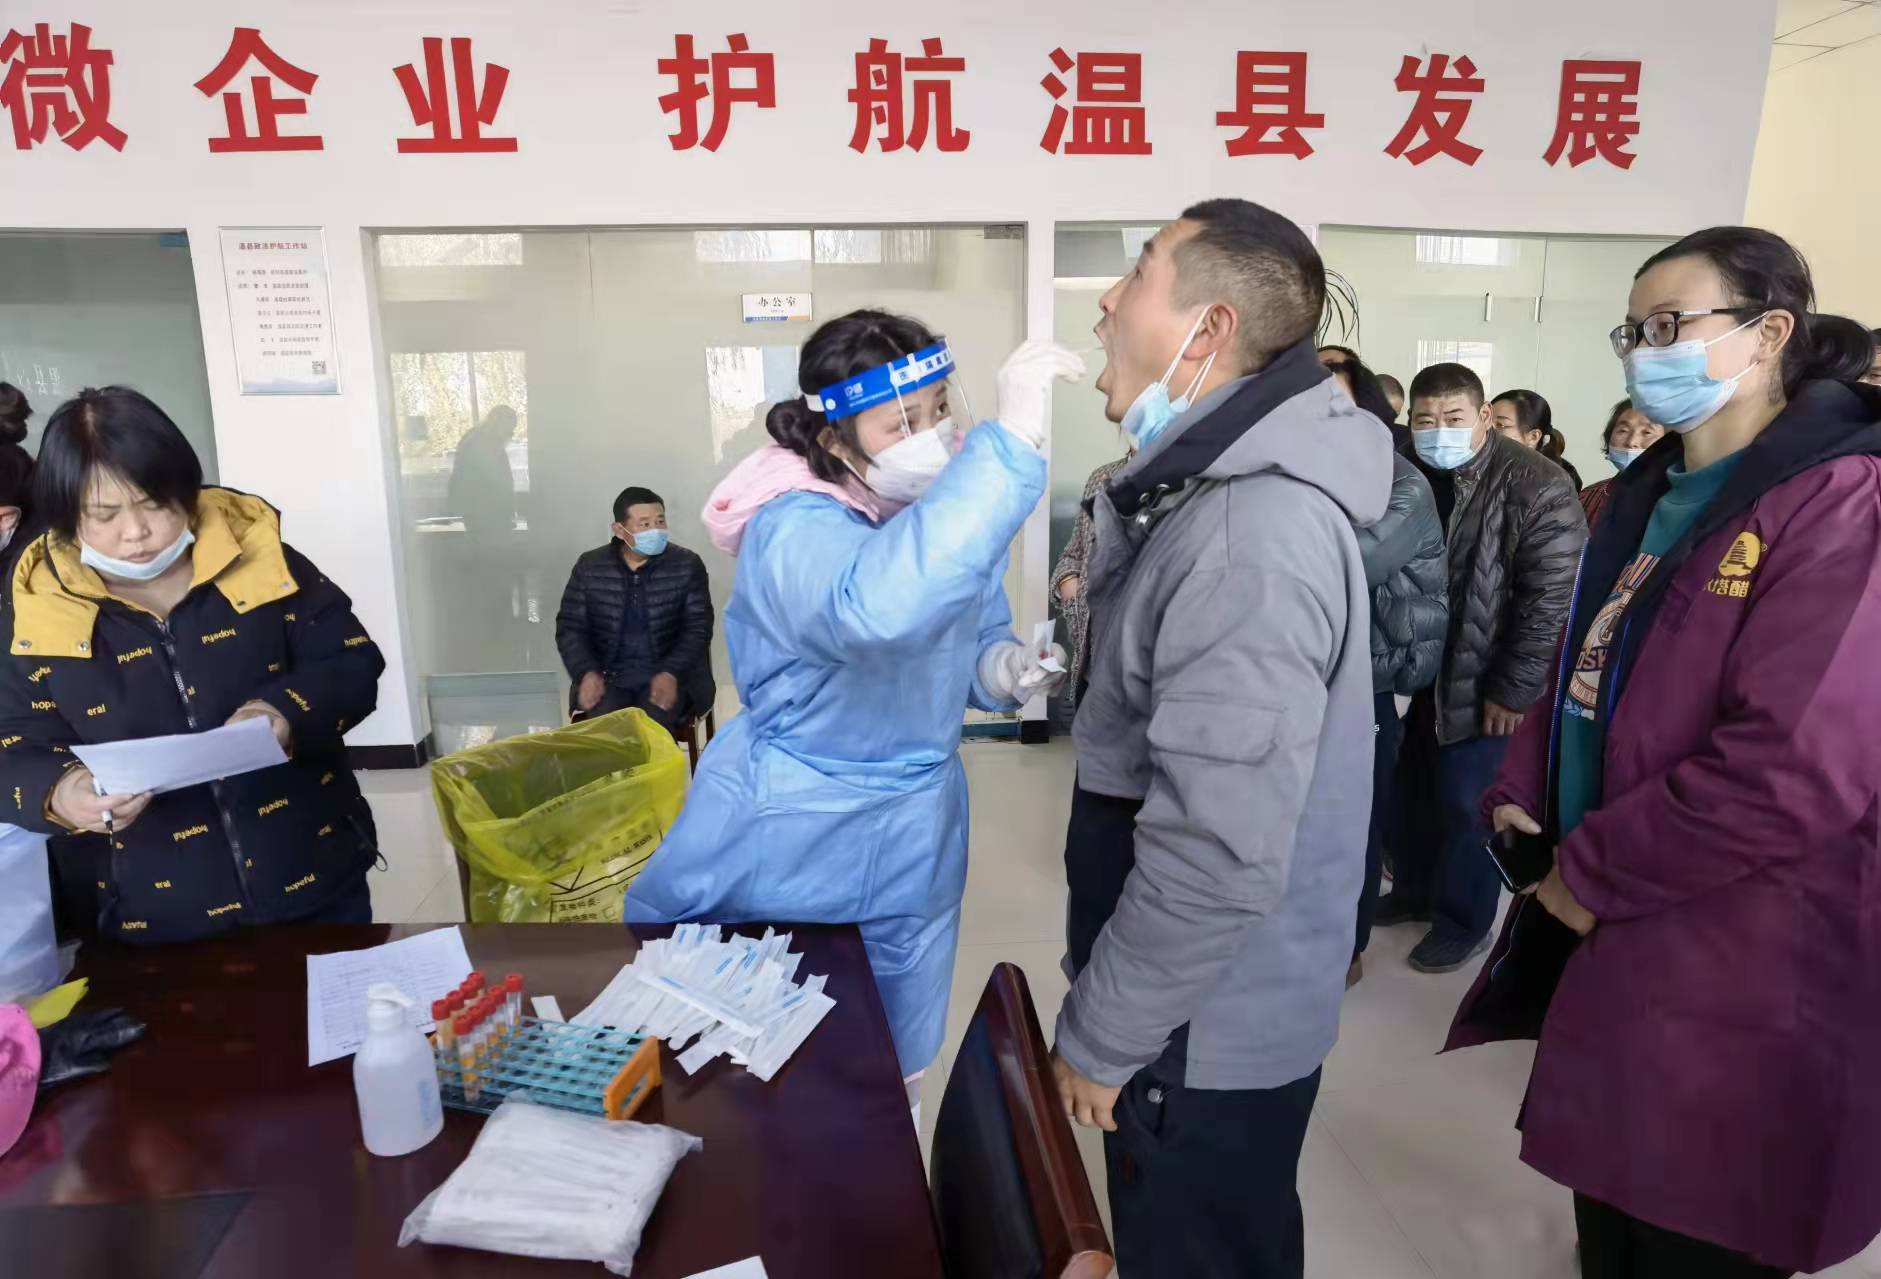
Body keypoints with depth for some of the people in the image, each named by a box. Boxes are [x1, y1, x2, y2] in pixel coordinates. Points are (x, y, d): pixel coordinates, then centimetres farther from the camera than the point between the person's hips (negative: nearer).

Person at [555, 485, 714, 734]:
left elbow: (698, 628, -3)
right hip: (608, 675, 1)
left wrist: (671, 673, -19)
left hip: (669, 675, -1)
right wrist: (587, 673, -13)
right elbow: (570, 627, 6)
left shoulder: (687, 565, -1)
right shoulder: (589, 566, 4)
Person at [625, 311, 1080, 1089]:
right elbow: (880, 607, -54)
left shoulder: (952, 510, -7)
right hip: (784, 846, -5)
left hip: (912, 849, 6)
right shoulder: (794, 533, -29)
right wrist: (1012, 440, -56)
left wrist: (1002, 670, -15)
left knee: (890, 1073, 25)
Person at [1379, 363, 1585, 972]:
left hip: (1482, 684, -5)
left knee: (1467, 802, 5)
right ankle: (1413, 890, 39)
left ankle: (1465, 921, 26)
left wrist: (1512, 689, -15)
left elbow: (1551, 598, -15)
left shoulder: (1537, 486, -15)